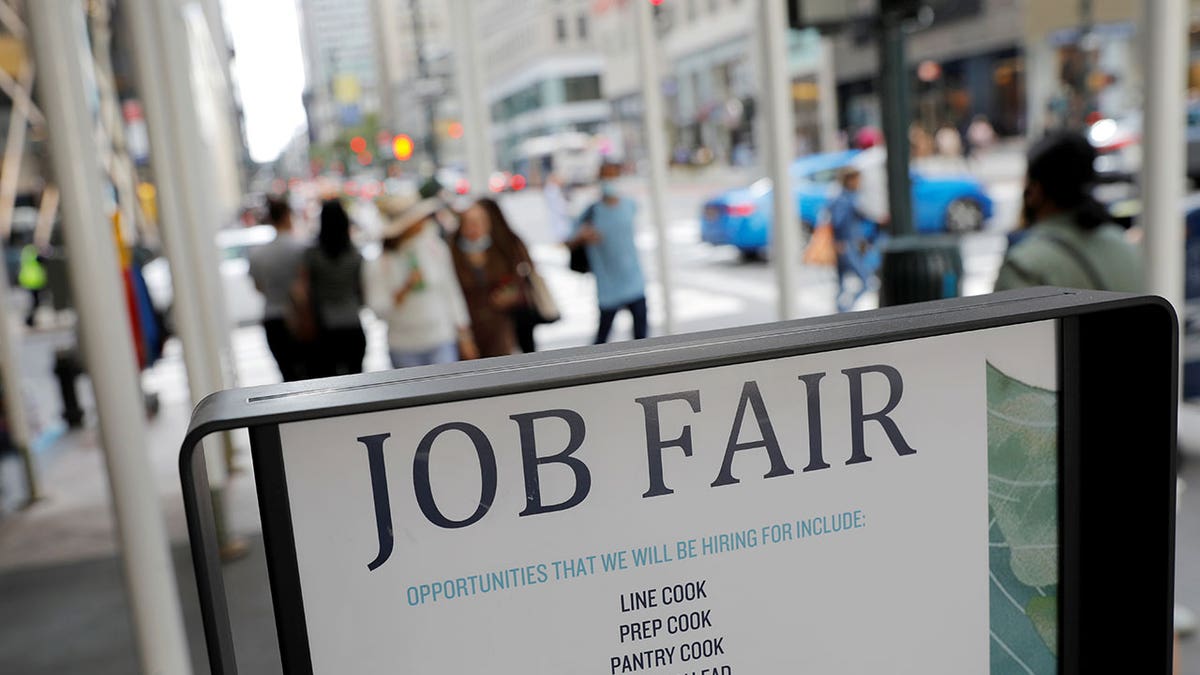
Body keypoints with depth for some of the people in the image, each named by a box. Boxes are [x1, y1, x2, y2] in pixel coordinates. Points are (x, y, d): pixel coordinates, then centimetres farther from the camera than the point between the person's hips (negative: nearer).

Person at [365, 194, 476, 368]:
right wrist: (405, 289, -22)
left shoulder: (435, 248, 1)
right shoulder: (376, 265, -7)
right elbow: (378, 311, -9)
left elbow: (451, 292, 8)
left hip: (442, 342, 1)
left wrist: (464, 336, 10)